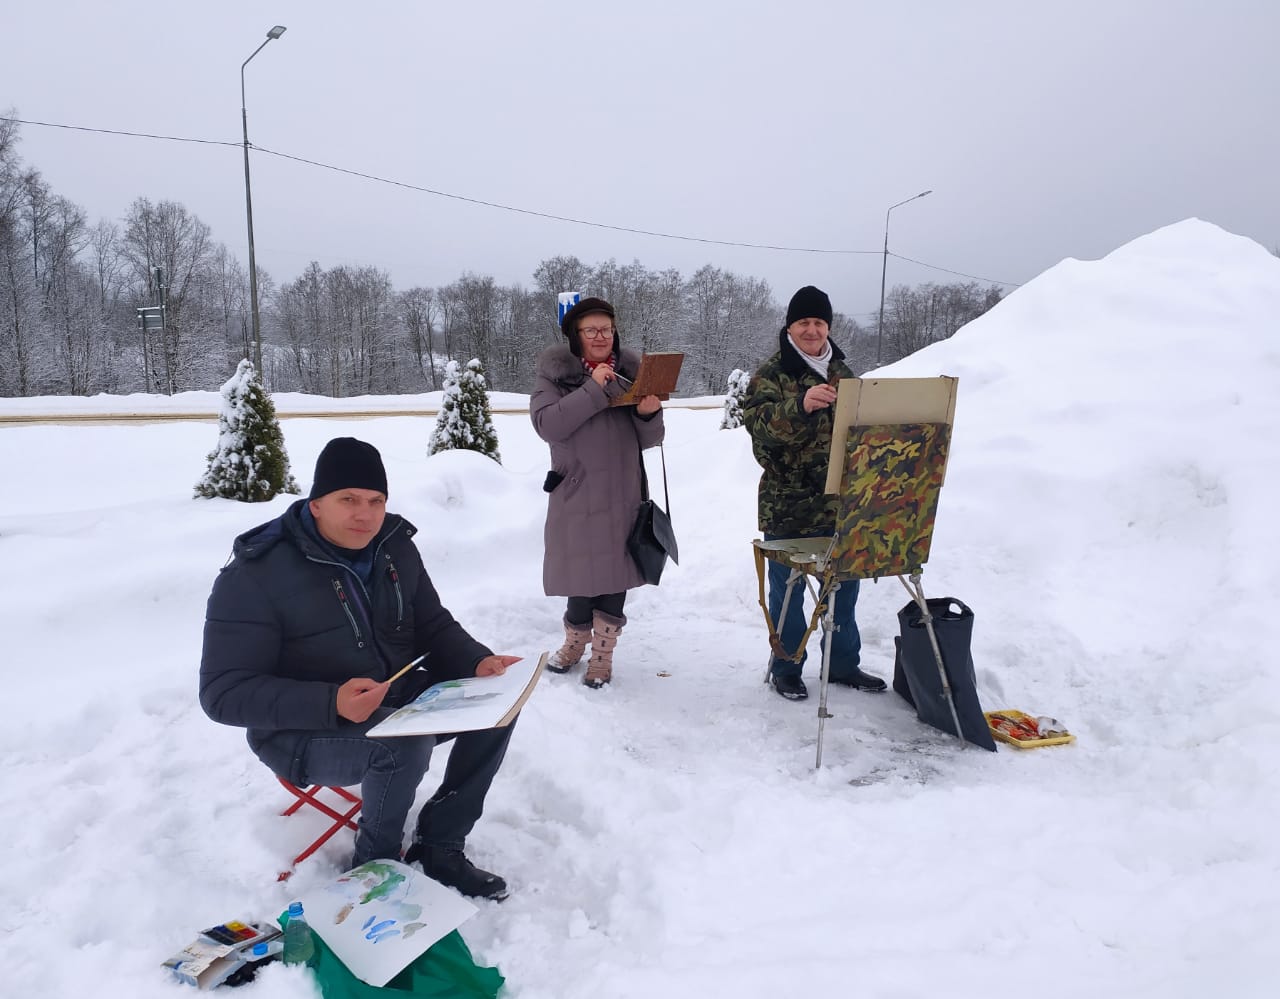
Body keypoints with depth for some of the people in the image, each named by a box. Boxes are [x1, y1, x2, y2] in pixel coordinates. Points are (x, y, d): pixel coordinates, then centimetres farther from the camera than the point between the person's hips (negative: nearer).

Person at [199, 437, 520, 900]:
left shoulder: (394, 545, -1)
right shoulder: (255, 575, -20)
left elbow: (433, 627, 7)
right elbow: (225, 693, -21)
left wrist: (479, 662, -15)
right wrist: (330, 704, -35)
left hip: (399, 701, 7)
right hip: (304, 732, -6)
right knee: (407, 741, -34)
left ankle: (437, 846, 0)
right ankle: (376, 865, -3)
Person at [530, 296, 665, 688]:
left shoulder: (631, 370, 6)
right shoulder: (553, 371, -1)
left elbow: (649, 439, 8)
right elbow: (547, 424, -17)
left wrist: (648, 414, -14)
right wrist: (593, 390, -21)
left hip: (622, 493, 2)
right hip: (576, 492, -2)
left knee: (614, 570, 5)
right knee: (582, 568, 5)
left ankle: (603, 653, 20)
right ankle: (575, 640, 31)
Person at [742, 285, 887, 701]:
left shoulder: (842, 372, 11)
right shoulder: (770, 374, -7)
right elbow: (759, 422, -23)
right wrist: (802, 405, -40)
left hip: (838, 502, 6)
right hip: (786, 505, -5)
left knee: (844, 585, 15)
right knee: (787, 589, 6)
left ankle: (844, 663, 32)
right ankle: (787, 668, 23)